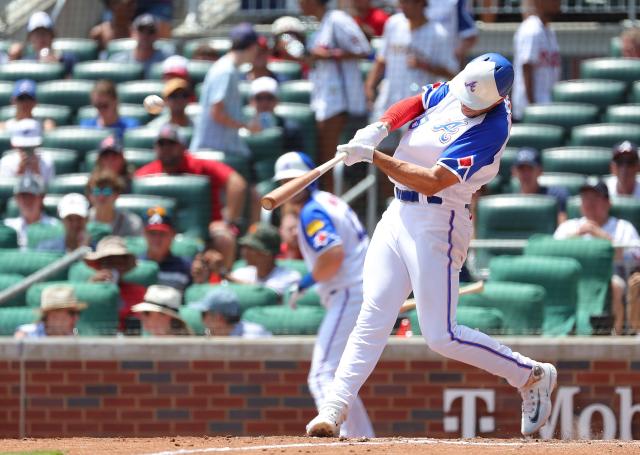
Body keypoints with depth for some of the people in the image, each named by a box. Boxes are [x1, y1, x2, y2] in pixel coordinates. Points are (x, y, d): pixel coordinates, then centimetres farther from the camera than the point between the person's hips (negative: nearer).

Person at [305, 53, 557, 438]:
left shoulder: (491, 129, -21)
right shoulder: (457, 89, 3)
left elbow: (434, 181, -24)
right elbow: (413, 104, 16)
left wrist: (374, 157, -26)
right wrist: (379, 129, -4)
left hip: (437, 223, -7)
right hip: (398, 216, 7)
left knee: (442, 337, -7)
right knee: (373, 316, -2)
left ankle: (531, 375, 11)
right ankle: (334, 410, -7)